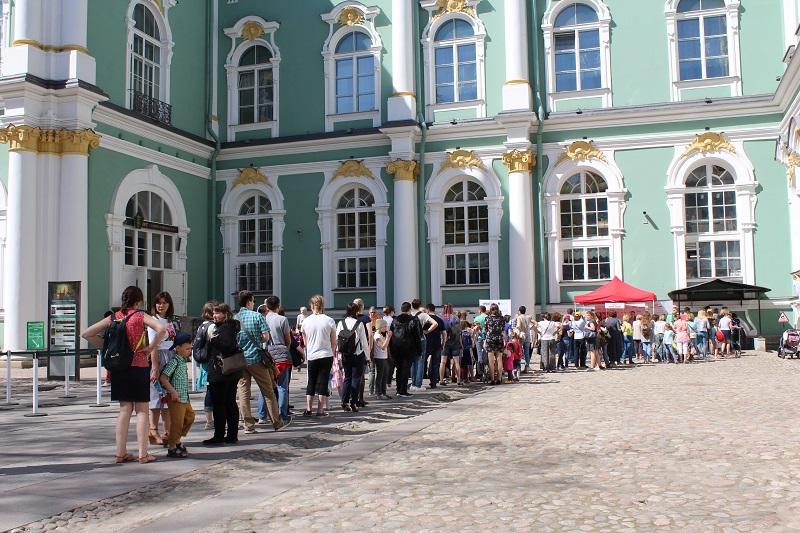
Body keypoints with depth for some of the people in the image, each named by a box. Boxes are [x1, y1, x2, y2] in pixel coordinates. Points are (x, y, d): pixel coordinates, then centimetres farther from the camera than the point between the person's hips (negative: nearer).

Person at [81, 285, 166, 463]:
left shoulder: (113, 318, 6)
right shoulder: (140, 316, -6)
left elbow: (86, 334, 7)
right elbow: (161, 329, -22)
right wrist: (151, 348, -11)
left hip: (119, 368, 4)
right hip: (139, 367, -4)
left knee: (125, 409, 12)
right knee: (142, 410, 3)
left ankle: (121, 453, 11)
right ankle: (143, 454, 3)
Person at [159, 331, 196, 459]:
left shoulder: (183, 360, 10)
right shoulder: (174, 361, -16)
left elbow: (189, 356, 36)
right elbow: (163, 378, -22)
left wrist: (189, 355, 14)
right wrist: (173, 392, -25)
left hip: (184, 397, 9)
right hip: (176, 398, -9)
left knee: (190, 417, 18)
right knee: (177, 422, -3)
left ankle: (177, 440, 30)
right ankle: (172, 448, 8)